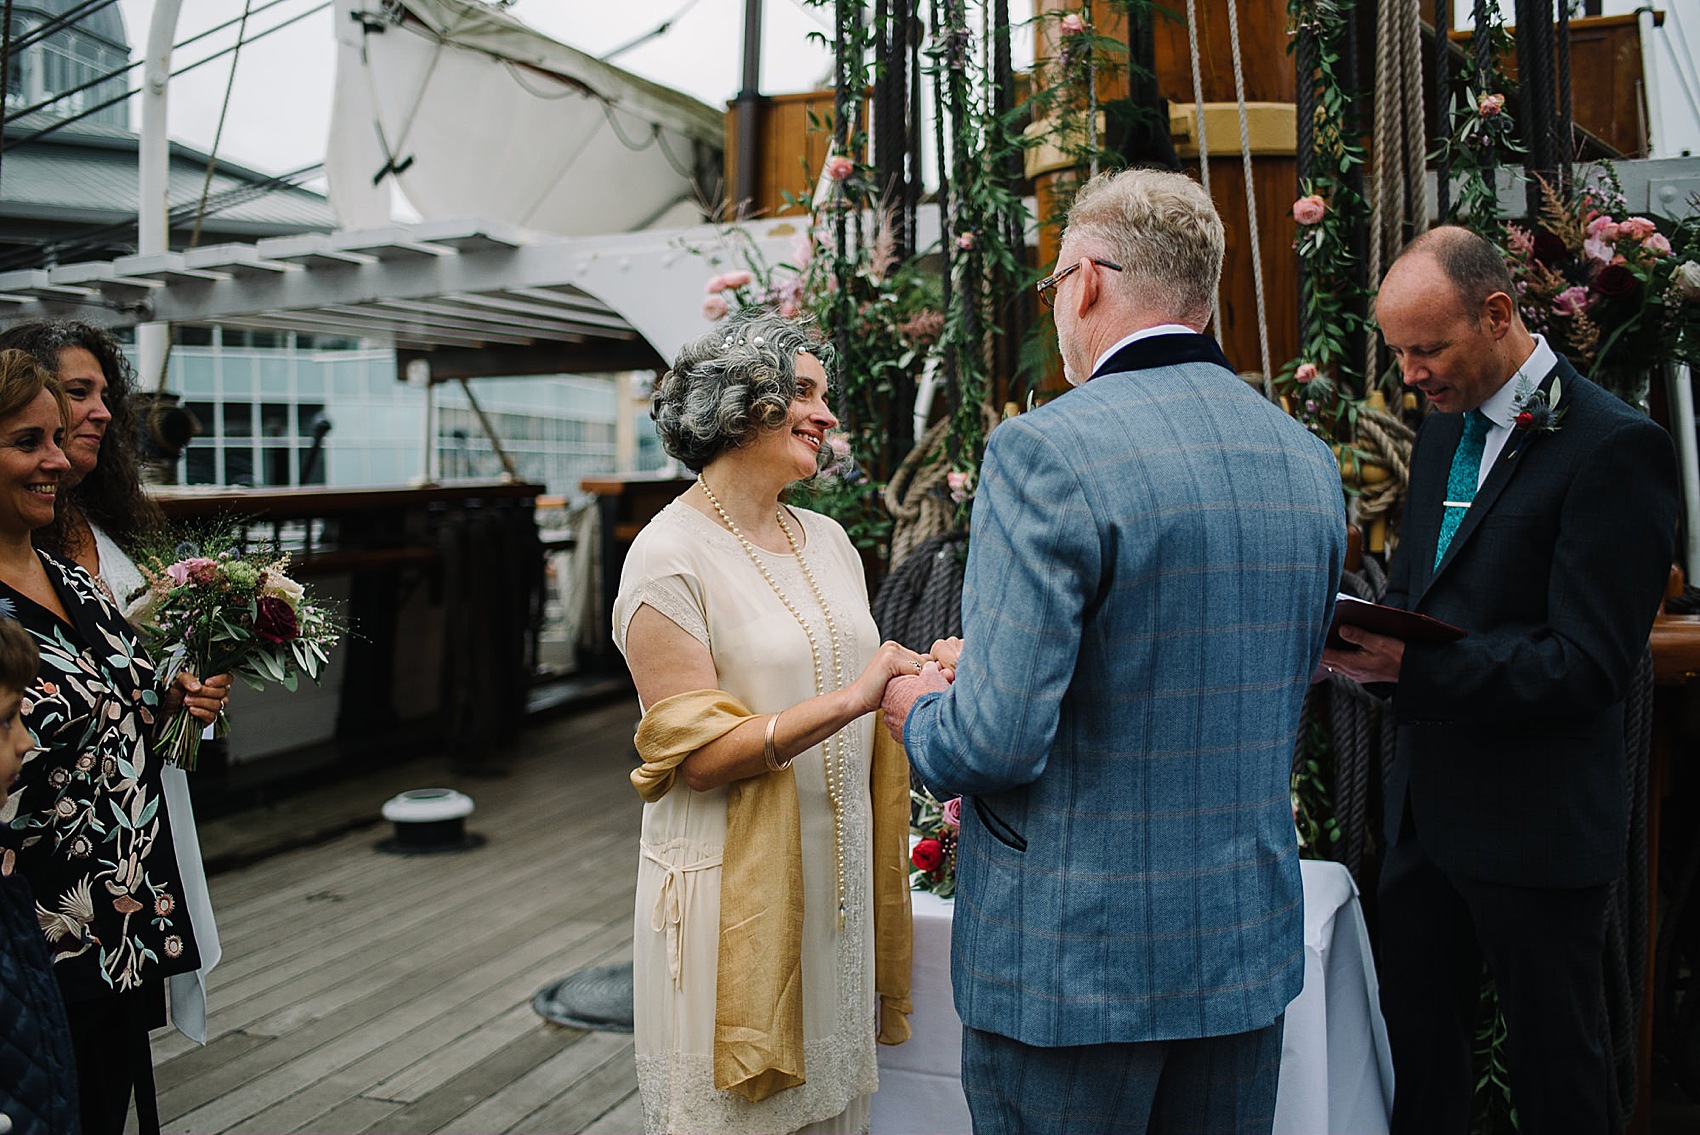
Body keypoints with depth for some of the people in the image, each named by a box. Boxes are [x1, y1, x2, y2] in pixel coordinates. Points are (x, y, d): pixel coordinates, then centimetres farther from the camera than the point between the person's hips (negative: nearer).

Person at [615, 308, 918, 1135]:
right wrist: (848, 701, -26)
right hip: (732, 888, -6)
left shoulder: (828, 540, 9)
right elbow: (698, 752, -17)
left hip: (834, 877, 7)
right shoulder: (671, 556, -12)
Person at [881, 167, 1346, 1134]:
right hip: (1250, 945, 7)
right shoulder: (1310, 461, 4)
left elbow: (998, 743, -24)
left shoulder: (1047, 451, -20)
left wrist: (922, 712, 0)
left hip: (1073, 959, -6)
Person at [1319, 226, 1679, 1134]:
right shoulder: (1444, 431, 10)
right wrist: (1360, 634, -5)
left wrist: (1413, 666, -27)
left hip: (1535, 827, -7)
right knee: (1414, 1038, 16)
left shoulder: (1613, 446, -15)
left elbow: (1589, 665, -20)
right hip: (1428, 804, 7)